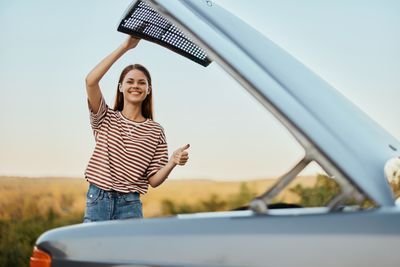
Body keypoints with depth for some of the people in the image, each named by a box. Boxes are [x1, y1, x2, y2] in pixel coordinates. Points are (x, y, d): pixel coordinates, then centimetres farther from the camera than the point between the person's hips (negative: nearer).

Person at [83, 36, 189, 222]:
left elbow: (153, 180, 3)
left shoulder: (155, 131, 5)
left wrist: (173, 162, -18)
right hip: (97, 200, 0)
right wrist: (125, 47, -14)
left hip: (130, 206, 0)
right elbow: (91, 81, -12)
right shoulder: (106, 119, 5)